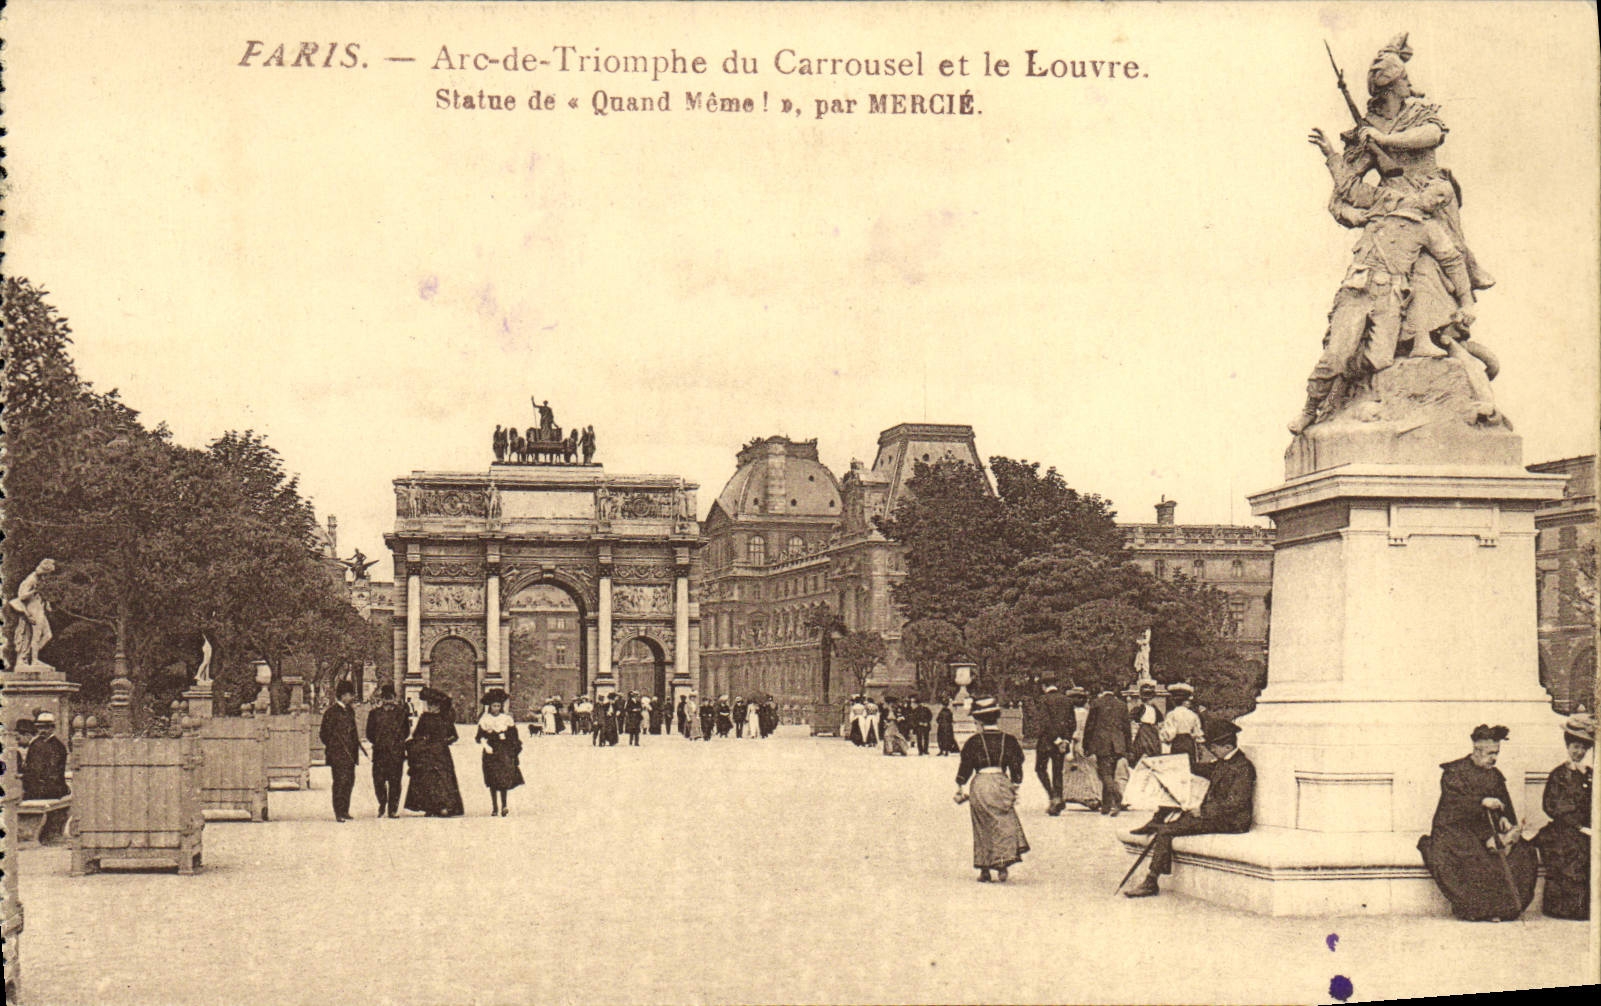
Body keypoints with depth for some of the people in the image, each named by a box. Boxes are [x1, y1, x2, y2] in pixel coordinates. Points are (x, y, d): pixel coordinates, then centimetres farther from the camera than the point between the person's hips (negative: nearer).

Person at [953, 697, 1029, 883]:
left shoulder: (974, 742, 1)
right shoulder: (1009, 741, 4)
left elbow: (965, 767, 2)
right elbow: (1016, 767, 5)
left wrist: (959, 789, 10)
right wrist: (1015, 789, 12)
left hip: (980, 784, 0)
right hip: (1001, 783, 0)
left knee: (983, 828, 8)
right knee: (1005, 825, 6)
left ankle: (984, 870, 10)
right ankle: (1003, 865, -7)